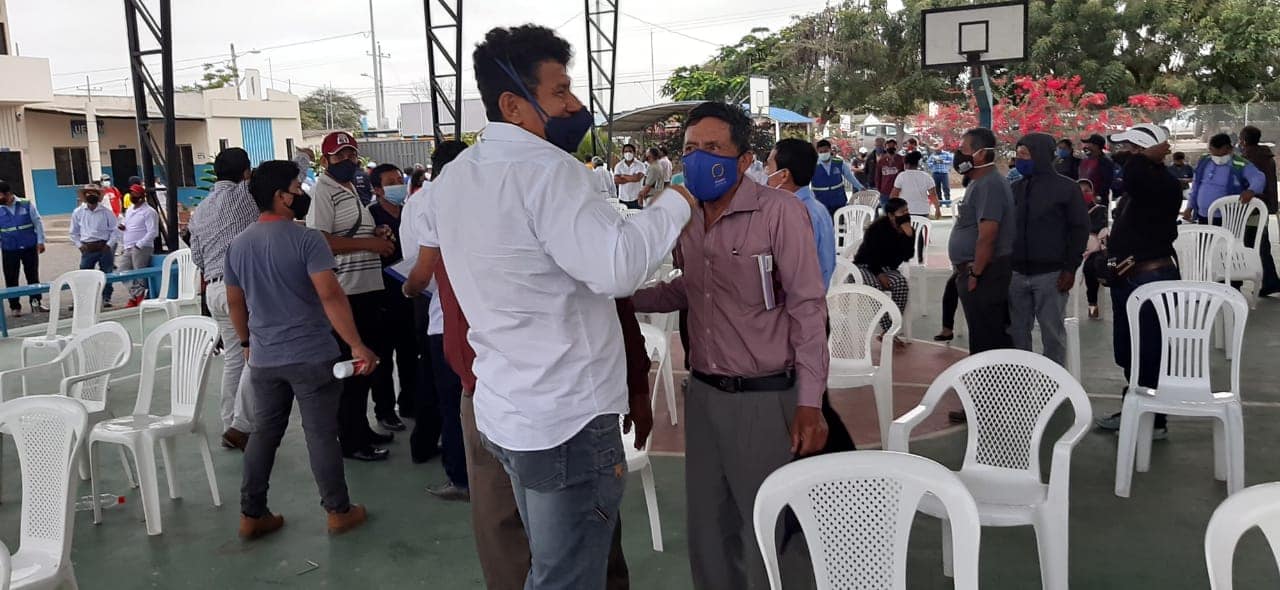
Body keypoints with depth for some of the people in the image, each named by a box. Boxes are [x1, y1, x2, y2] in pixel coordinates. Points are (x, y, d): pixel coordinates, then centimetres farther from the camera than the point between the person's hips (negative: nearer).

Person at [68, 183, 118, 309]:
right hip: (87, 249, 1)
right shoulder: (78, 212, 7)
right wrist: (79, 245, 1)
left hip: (104, 247, -1)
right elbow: (73, 233, 13)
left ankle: (106, 298, 15)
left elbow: (115, 230, 2)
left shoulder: (106, 212, 1)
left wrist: (109, 245, -8)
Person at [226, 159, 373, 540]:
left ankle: (251, 515, 20)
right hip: (312, 356, -6)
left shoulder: (238, 245, 6)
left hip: (264, 359, 6)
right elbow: (330, 296, -22)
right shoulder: (306, 240, -14)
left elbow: (235, 302, 15)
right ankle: (339, 512, 14)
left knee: (264, 433, 15)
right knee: (321, 434, 3)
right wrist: (357, 345, -20)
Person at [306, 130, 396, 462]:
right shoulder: (323, 191, -10)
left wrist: (378, 236, 8)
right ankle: (350, 440, 8)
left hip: (368, 289, 9)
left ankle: (361, 428, 29)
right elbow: (320, 241, -21)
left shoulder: (355, 191, 19)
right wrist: (370, 243, -18)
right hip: (345, 293, -9)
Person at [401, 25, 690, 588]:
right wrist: (676, 199, -18)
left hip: (505, 413, 9)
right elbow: (618, 268, -30)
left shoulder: (453, 178, 9)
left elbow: (420, 275, 24)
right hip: (567, 419, -9)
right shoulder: (546, 168, -19)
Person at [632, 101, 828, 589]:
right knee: (707, 526, 17)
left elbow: (807, 307, -14)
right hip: (703, 394, 6)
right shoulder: (688, 217, 6)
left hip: (765, 397, -6)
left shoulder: (779, 211, -13)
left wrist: (810, 403, -17)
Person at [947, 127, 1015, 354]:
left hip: (983, 274, -10)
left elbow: (987, 236, -24)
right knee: (995, 337, 16)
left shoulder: (988, 185, -17)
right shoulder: (980, 183, 16)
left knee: (986, 340, -5)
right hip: (975, 271, 10)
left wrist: (974, 274, -19)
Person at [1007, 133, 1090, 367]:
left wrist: (1070, 268, -10)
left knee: (1052, 334, 3)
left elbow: (1079, 229, -4)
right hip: (1016, 273, 5)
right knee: (1017, 332, 8)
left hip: (1050, 274, -5)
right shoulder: (1015, 188, 12)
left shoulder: (1066, 188, -2)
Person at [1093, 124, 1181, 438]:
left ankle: (1154, 421, 8)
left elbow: (1133, 173, -38)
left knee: (1149, 354, -2)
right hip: (1128, 278, 10)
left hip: (1152, 279, -10)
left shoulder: (1165, 185, -17)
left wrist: (1153, 156, -20)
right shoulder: (1138, 186, 12)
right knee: (1126, 351, 17)